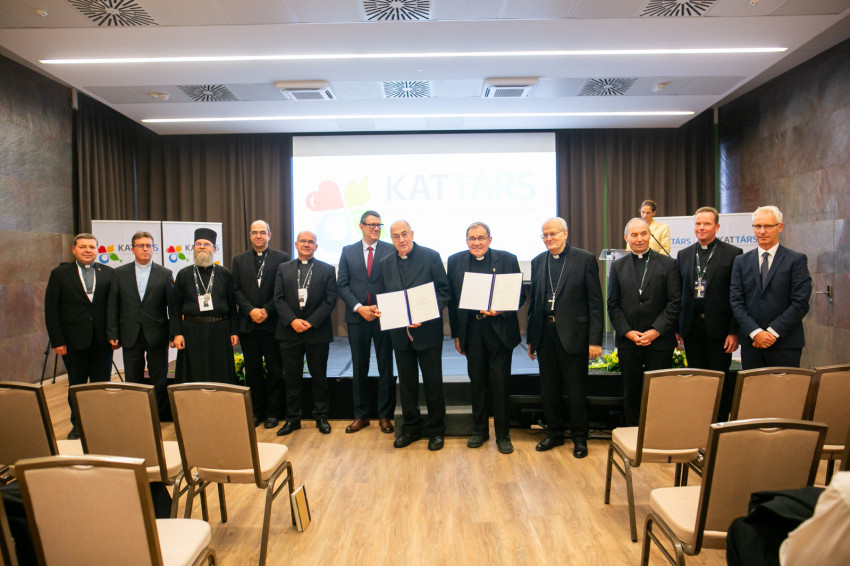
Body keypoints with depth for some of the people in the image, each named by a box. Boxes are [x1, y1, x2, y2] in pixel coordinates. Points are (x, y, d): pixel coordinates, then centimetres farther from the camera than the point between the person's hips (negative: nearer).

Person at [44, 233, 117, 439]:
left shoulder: (108, 273, 4)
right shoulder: (60, 274, 2)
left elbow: (115, 306, 0)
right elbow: (51, 310, 0)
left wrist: (114, 334, -9)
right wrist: (57, 341, -5)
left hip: (102, 339, 0)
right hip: (74, 340, 0)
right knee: (76, 385, 12)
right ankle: (77, 426, 26)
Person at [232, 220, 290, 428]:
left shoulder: (281, 258, 1)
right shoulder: (239, 259, 11)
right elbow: (236, 290, 5)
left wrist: (266, 310, -13)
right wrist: (251, 310, -9)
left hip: (272, 323, -3)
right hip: (247, 323, 3)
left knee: (274, 370, 5)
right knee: (252, 370, 10)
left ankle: (272, 413, 15)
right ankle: (256, 411, 21)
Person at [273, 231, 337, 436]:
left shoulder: (327, 270, 4)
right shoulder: (284, 269, 10)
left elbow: (330, 300, -3)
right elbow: (279, 299, 2)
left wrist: (311, 322, -13)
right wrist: (292, 320, -12)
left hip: (317, 332, -1)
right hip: (290, 332, 2)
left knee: (319, 376, 7)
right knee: (292, 377, 8)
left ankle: (321, 417, 20)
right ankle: (292, 418, 19)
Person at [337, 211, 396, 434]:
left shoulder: (390, 251, 1)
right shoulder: (348, 251, 7)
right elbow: (342, 284, 3)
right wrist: (358, 307, -10)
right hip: (357, 317, 2)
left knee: (386, 368, 5)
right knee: (359, 368, 10)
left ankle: (385, 416, 17)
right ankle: (361, 415, 21)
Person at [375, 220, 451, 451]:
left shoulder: (431, 257, -6)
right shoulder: (386, 264, 7)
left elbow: (444, 291, -7)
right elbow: (384, 295, 13)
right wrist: (379, 308, -10)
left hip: (427, 331, -4)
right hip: (400, 333, 4)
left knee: (433, 382, 6)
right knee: (406, 382, 14)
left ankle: (435, 429, 22)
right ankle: (411, 427, 29)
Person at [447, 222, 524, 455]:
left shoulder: (508, 260, 0)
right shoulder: (455, 261, 6)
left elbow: (520, 295, 0)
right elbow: (451, 299, 7)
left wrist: (501, 310, -18)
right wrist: (456, 334, 5)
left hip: (500, 330, -2)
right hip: (471, 330, 2)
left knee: (500, 381, 1)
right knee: (477, 381, 12)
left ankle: (503, 434, 16)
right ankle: (479, 430, 27)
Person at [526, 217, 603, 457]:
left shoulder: (585, 260, -3)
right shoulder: (537, 262, 10)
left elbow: (595, 302, -6)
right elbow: (533, 301, 12)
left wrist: (595, 339, -11)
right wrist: (531, 338, 10)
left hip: (573, 334, -4)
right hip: (545, 334, 4)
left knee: (576, 390, 5)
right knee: (549, 389, 13)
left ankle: (579, 437, 22)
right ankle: (554, 433, 29)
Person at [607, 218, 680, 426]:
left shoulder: (667, 264, 3)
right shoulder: (618, 266, 8)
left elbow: (674, 302, -2)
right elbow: (613, 305, 5)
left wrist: (656, 331, -11)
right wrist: (627, 332, -7)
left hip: (660, 340, -1)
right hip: (627, 340, 2)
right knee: (631, 392, 9)